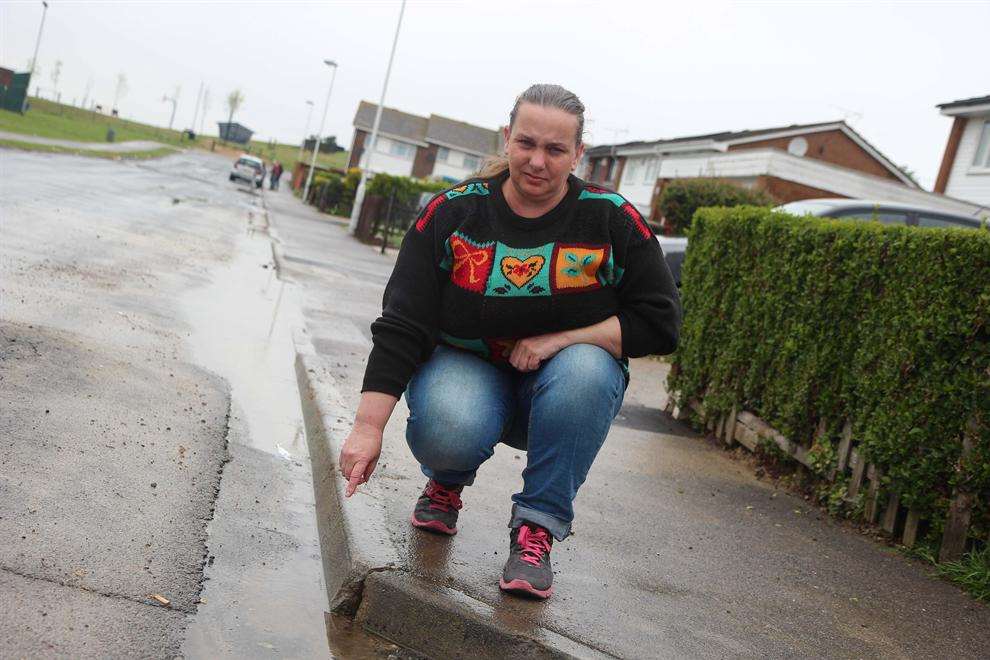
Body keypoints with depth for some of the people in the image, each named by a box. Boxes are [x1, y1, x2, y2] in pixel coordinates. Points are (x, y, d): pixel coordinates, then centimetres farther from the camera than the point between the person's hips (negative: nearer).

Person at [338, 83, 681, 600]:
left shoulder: (613, 219, -9)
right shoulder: (454, 211, -9)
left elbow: (658, 323, -7)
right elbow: (402, 324, -13)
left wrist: (561, 339, -19)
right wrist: (369, 425, -22)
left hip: (564, 376, 1)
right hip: (467, 364, 0)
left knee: (586, 368, -35)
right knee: (447, 431, -34)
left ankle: (537, 530, -17)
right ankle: (447, 481, 8)